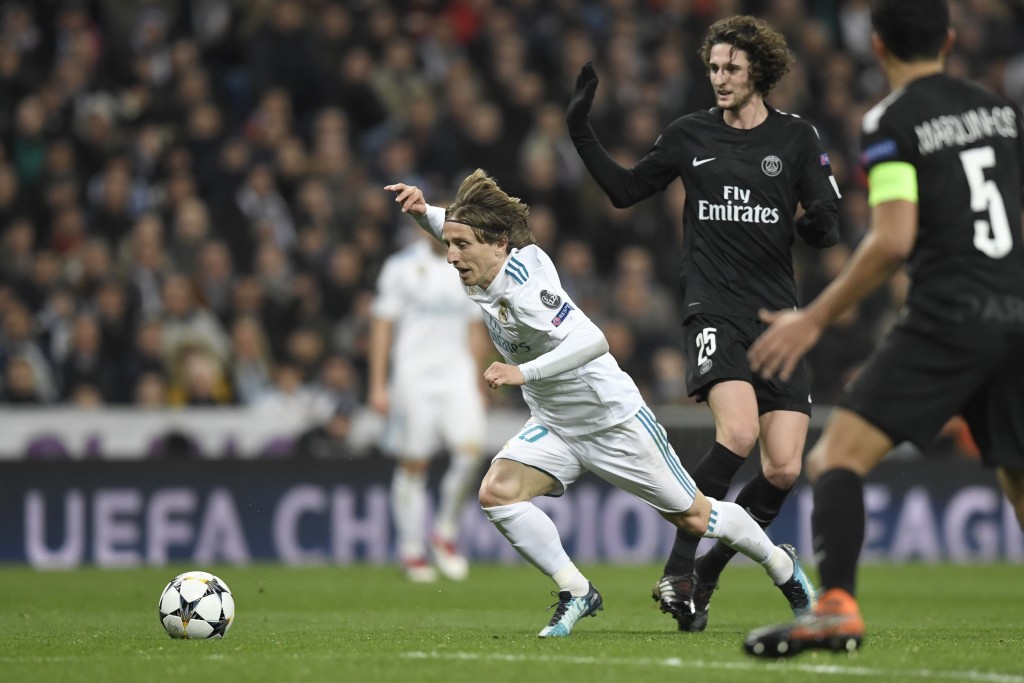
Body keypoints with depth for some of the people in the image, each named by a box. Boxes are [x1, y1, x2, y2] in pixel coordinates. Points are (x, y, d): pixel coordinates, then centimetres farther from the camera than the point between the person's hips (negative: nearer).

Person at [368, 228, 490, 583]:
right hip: (413, 376, -3)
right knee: (412, 464, -1)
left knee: (471, 450, -14)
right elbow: (381, 326, -2)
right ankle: (411, 551, 9)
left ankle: (446, 531, 4)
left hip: (457, 374, 3)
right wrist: (378, 385, -6)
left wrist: (478, 385, 16)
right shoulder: (401, 266, -2)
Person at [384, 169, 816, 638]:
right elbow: (455, 228, 15)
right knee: (496, 493, -17)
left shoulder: (524, 290, -31)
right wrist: (423, 211, -5)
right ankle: (576, 594, -5)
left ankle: (781, 564, 33)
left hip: (613, 419, -8)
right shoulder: (483, 269, -7)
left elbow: (593, 341, -40)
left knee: (693, 517, 6)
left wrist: (524, 372, -47)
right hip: (553, 425, 8)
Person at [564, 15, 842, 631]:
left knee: (784, 470, -6)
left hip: (779, 315, 2)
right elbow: (625, 190, 17)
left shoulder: (796, 137, 4)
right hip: (715, 309, -2)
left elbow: (828, 225, 4)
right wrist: (582, 131, 6)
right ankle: (677, 571, -19)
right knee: (738, 432, -26)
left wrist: (820, 225, -20)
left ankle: (705, 578, 13)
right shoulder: (690, 136, 6)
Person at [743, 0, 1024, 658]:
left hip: (948, 316, -6)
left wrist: (815, 318, -7)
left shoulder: (891, 121, -3)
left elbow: (893, 240, -13)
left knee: (836, 457, -6)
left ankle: (837, 607, -25)